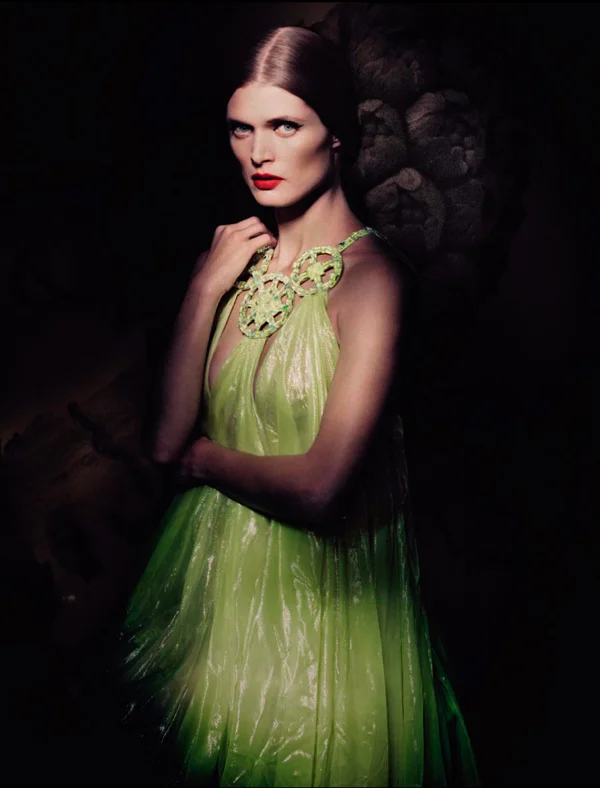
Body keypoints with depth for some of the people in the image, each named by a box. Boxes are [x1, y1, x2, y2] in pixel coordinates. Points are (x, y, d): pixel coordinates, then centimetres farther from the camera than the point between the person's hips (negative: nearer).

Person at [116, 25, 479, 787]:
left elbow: (319, 486, -26)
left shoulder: (368, 275, -20)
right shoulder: (239, 252, -1)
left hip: (321, 574, -5)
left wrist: (205, 458, -9)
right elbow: (169, 436, -8)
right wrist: (206, 288, -15)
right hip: (221, 555, 6)